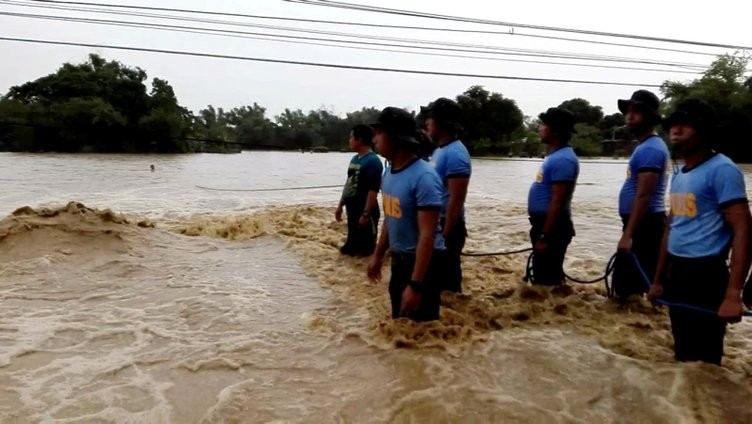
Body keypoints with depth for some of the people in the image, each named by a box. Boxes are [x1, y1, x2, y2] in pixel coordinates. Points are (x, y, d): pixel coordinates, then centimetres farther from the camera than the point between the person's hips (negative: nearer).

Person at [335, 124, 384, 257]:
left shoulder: (373, 161, -16)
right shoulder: (354, 159, 12)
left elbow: (373, 190, -21)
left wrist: (366, 214, -23)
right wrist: (340, 206, 18)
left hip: (365, 212, -9)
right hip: (352, 210, 9)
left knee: (366, 249, -1)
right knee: (352, 244, 17)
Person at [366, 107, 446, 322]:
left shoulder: (423, 177, -24)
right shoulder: (390, 172, 2)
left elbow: (427, 235, -25)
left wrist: (416, 284, -26)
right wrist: (378, 256, 19)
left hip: (422, 262, -8)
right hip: (398, 259, 8)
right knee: (399, 323, 20)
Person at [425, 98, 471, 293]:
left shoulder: (455, 154, -20)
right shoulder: (440, 150, 11)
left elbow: (456, 200, -23)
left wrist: (446, 235, -22)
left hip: (447, 225, -10)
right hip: (435, 222, 10)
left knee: (447, 273, 2)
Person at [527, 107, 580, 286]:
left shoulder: (562, 159, -20)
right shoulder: (555, 156, 13)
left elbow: (557, 202, -23)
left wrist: (544, 236, -22)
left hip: (552, 228, -10)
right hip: (544, 224, 10)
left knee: (547, 279, -2)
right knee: (542, 276, 18)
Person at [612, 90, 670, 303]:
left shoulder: (650, 149, -16)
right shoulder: (647, 147, 17)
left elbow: (644, 196, -23)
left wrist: (628, 234, -26)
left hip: (645, 225, -11)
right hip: (641, 224, 11)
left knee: (633, 284, -6)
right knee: (625, 282, 17)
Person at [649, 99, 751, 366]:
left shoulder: (722, 170, -12)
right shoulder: (679, 175, 14)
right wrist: (659, 279, 20)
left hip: (705, 275, -8)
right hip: (676, 273, 8)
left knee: (703, 361, 0)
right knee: (682, 354, 19)